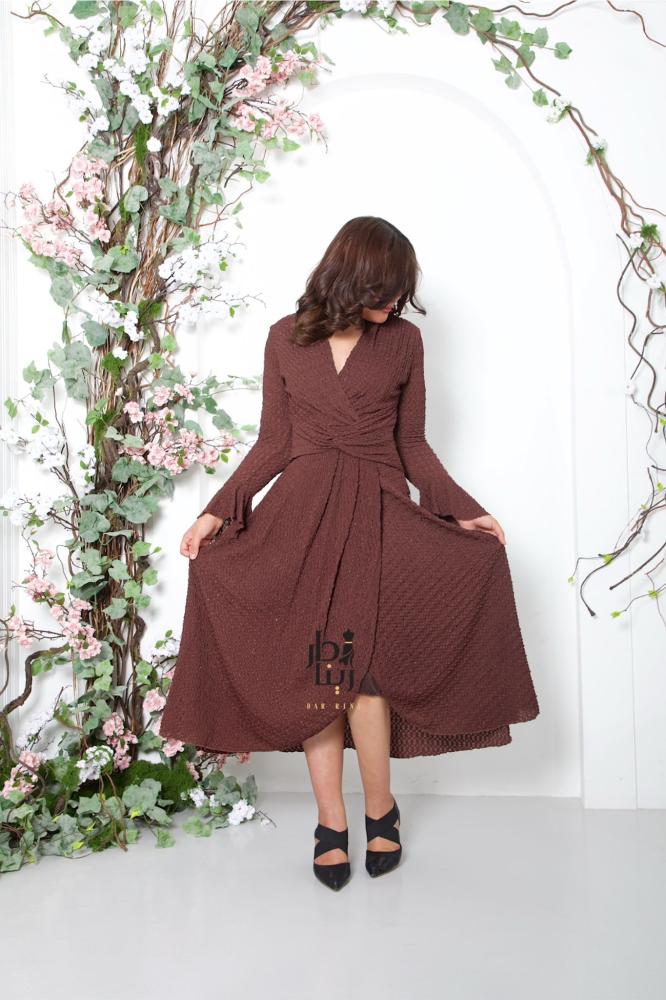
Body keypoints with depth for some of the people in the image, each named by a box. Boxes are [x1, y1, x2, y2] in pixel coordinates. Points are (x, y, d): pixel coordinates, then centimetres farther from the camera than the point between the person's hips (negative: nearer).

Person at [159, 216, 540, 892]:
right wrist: (217, 511, -1)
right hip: (301, 514, 1)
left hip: (378, 516, -1)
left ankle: (379, 810, 13)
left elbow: (412, 444, 10)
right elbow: (273, 442, 7)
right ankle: (332, 820, 14)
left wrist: (463, 510, 0)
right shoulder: (286, 338, 6)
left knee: (361, 667, -9)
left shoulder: (403, 340, 6)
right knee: (314, 668, -1)